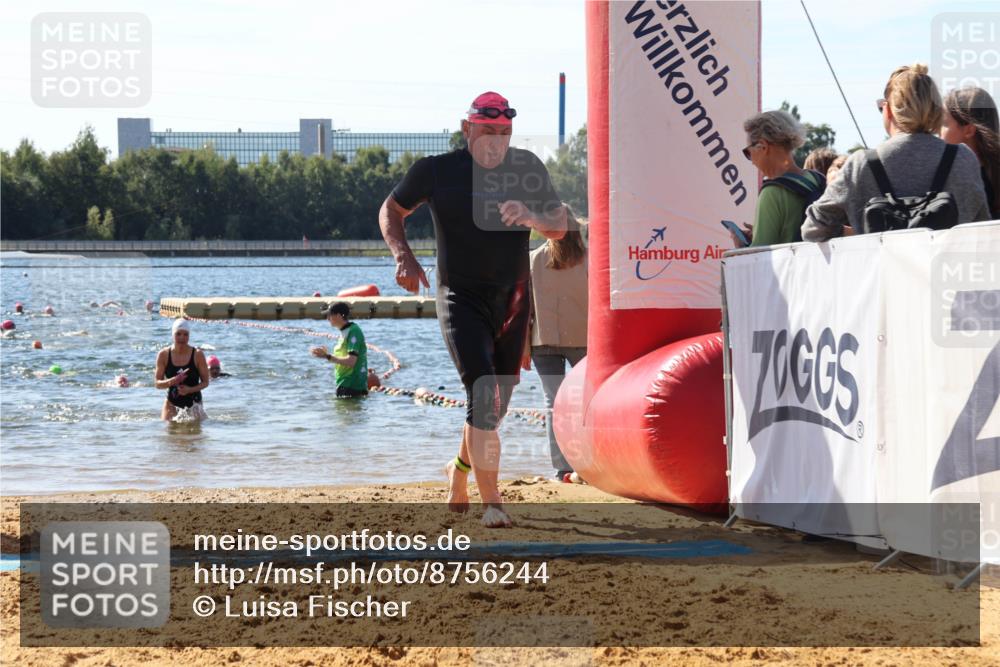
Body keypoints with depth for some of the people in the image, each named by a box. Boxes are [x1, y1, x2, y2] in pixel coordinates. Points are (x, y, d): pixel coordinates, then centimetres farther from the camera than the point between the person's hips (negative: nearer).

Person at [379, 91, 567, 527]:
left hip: (512, 299, 4)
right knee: (483, 394, -20)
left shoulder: (526, 168, 0)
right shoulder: (437, 171, -5)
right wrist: (403, 256, -9)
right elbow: (392, 210, 8)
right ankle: (492, 503, -20)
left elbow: (559, 226, -3)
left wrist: (532, 218, -26)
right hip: (460, 298, -4)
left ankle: (460, 469, 42)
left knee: (496, 404, 13)